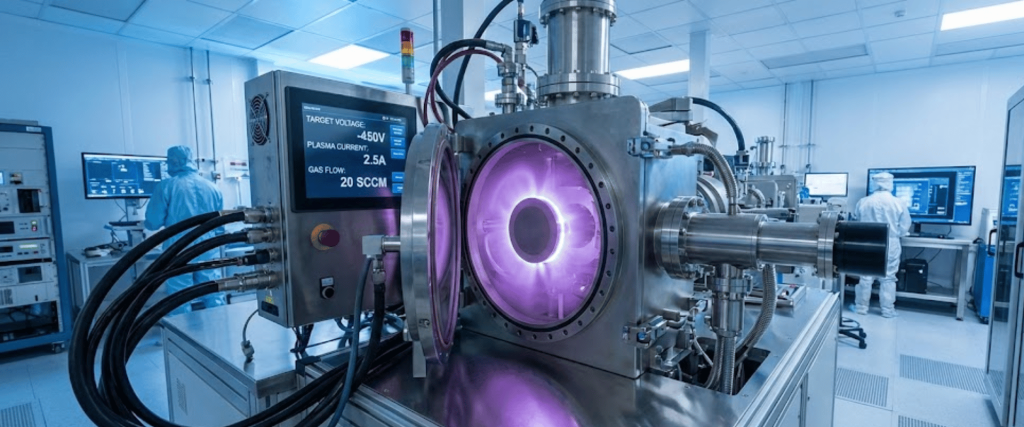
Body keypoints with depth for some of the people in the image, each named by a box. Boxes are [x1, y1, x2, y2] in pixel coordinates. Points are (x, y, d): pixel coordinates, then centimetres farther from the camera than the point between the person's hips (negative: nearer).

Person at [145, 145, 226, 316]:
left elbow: (153, 223, -3)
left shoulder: (167, 186, -6)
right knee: (214, 302, 8)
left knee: (180, 307, 5)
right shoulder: (212, 187, 4)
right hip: (207, 252, 3)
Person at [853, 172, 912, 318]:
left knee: (865, 276, 7)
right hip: (890, 245, 0)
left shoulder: (863, 202, -6)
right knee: (888, 278, 8)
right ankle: (888, 310, 15)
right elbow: (904, 228, -1)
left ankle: (861, 307, 15)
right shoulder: (899, 203, -7)